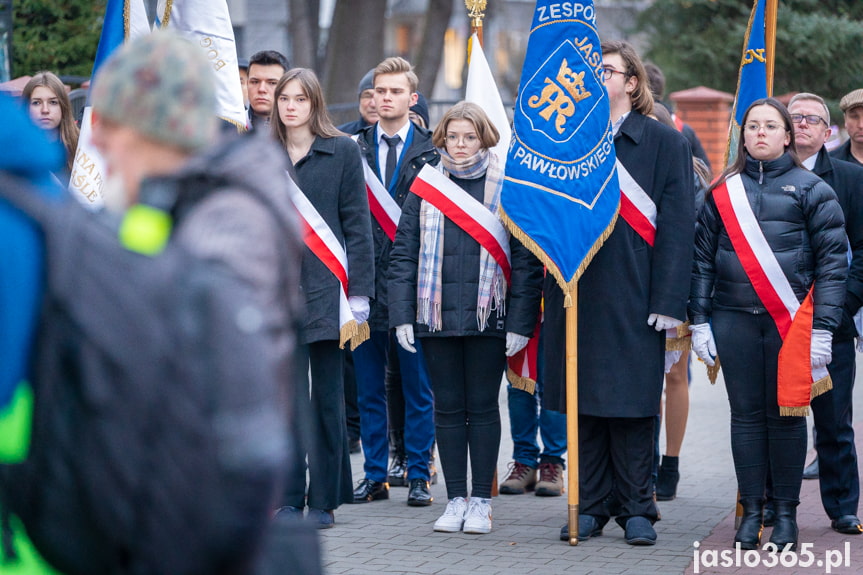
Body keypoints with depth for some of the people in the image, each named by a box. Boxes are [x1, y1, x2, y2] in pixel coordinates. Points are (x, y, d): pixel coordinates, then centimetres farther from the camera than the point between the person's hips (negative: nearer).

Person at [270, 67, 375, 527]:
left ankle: (324, 500, 9)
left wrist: (358, 291, -6)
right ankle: (289, 498, 8)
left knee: (328, 398, 3)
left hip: (325, 289, -2)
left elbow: (357, 225, 0)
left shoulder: (342, 152, 2)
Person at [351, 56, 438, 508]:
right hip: (366, 283, 2)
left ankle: (418, 476, 10)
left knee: (417, 387, 3)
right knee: (369, 388, 7)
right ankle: (374, 474, 16)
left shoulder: (431, 152, 1)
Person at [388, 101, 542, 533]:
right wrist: (402, 315, -2)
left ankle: (481, 502, 10)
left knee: (483, 407, 3)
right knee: (448, 408, 6)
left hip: (488, 317, -2)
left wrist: (520, 322, -8)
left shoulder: (507, 188, 0)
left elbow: (526, 260, -2)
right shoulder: (424, 187, 7)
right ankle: (456, 499, 13)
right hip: (436, 316, 2)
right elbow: (403, 254, 7)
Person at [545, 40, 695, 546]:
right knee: (582, 402, 5)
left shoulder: (664, 142, 0)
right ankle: (590, 507, 13)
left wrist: (669, 301, -10)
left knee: (632, 402, -1)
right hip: (576, 292, 4)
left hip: (631, 296, -4)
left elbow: (677, 225, -4)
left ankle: (637, 509, 7)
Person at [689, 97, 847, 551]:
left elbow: (833, 260, -1)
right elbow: (702, 258, 10)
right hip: (735, 321, 2)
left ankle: (786, 513, 10)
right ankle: (751, 510, 11)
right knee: (746, 414, 4)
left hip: (791, 321, -2)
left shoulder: (810, 189, 3)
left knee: (787, 415, 3)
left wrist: (823, 327, -7)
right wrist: (699, 321, 2)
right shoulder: (722, 192, 9)